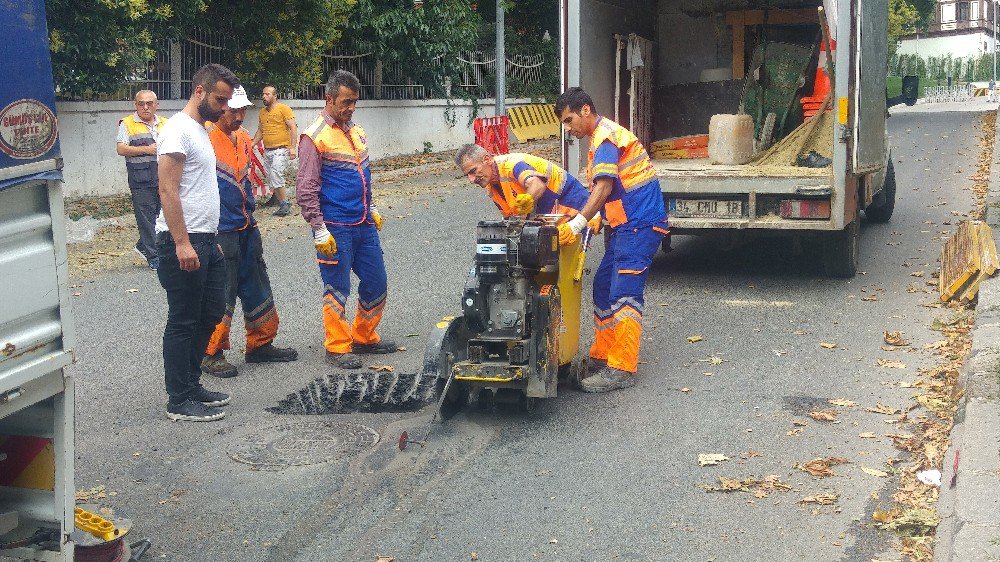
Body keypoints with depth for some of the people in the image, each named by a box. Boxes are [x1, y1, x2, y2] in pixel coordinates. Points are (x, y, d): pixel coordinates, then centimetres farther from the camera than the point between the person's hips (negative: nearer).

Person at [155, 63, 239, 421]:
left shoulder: (200, 131, 18)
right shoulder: (179, 129, -13)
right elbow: (168, 190, -20)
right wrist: (182, 243, -25)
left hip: (205, 241, 10)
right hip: (183, 242, -10)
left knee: (211, 313, 16)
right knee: (183, 322, -3)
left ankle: (192, 384, 27)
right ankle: (180, 401, 6)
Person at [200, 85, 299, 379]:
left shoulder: (243, 138, 12)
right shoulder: (206, 138, -15)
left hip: (246, 227, 8)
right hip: (220, 231, -8)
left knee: (257, 288, 15)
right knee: (221, 295, -3)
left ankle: (260, 344, 28)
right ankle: (212, 354, 9)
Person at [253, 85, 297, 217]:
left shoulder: (283, 109, -5)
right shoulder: (262, 111, 15)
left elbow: (293, 128, -9)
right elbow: (260, 131, 24)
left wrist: (293, 147, -16)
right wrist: (252, 144, 10)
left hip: (280, 150, -7)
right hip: (267, 151, 8)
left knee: (276, 176, -17)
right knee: (270, 179, 8)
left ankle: (284, 203, -7)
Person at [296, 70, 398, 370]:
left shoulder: (356, 131, 13)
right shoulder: (315, 137, -11)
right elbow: (306, 190, -13)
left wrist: (372, 209, 22)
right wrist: (319, 230, -16)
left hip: (365, 225, 8)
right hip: (336, 229, -8)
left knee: (376, 284, 12)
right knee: (337, 290, 1)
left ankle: (365, 338, 28)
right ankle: (337, 347, 11)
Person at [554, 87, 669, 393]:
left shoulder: (605, 136, -13)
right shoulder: (602, 136, 20)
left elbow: (604, 186, -26)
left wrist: (578, 223, -33)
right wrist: (591, 218, 13)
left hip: (640, 224, -11)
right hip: (628, 224, 11)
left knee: (624, 295, -13)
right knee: (603, 286, 14)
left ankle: (622, 369, -12)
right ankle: (601, 356, 22)